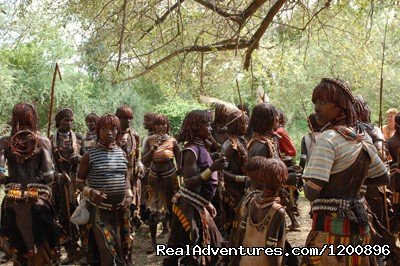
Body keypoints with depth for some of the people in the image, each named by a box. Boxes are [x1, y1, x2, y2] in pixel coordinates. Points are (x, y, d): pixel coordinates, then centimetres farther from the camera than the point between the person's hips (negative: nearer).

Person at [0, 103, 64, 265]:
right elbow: (49, 176, -11)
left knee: (18, 249, 17)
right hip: (39, 201, -2)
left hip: (13, 202, 2)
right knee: (41, 250, 12)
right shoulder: (43, 141, -5)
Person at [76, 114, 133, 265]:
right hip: (99, 209, -4)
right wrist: (91, 192, -19)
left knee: (120, 247, 13)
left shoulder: (122, 153, 6)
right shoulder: (90, 155, -6)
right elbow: (79, 182, 0)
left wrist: (129, 195, -3)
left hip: (121, 208, 4)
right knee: (107, 251, -7)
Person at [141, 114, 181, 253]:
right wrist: (153, 149, -25)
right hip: (155, 177, 0)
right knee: (154, 209, -6)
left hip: (170, 177, 0)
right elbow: (144, 161, -12)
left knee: (169, 205, 13)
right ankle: (153, 242, 2)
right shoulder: (150, 140, -6)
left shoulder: (172, 141, -7)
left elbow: (180, 161, 2)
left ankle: (165, 225, 45)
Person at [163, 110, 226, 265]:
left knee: (210, 248, 17)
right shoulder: (191, 150, -18)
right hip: (189, 206, -9)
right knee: (194, 252, -3)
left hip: (198, 205, 10)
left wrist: (207, 203, 19)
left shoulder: (200, 147, 9)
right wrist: (211, 169, -27)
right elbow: (189, 183, -23)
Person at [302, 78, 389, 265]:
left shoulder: (328, 139, -17)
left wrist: (306, 184, -1)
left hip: (330, 226, -8)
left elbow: (311, 192, -22)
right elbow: (383, 178, 19)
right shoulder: (364, 138, 7)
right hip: (358, 223, 8)